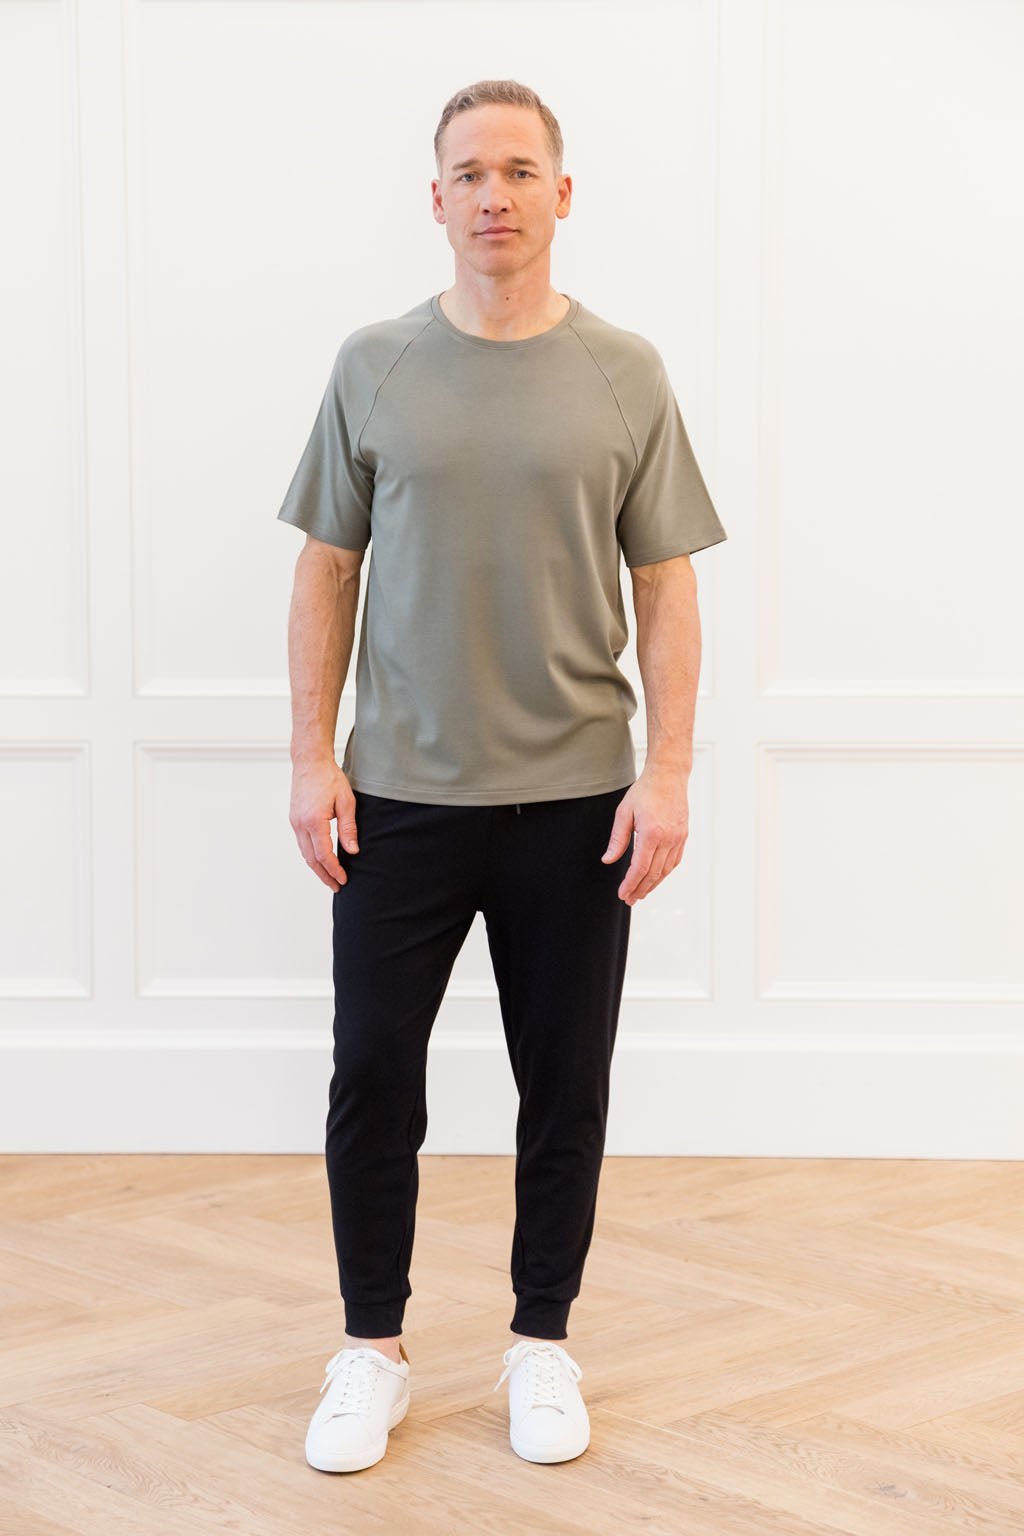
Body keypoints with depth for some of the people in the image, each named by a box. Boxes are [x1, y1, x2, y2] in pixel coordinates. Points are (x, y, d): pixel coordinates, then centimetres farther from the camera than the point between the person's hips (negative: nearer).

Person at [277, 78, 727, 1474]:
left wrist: (668, 771, -8)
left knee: (564, 1088, 8)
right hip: (399, 796, 1)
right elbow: (328, 571, 5)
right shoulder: (376, 367, 3)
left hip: (575, 802, 0)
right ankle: (373, 1347, 21)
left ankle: (543, 1342, 25)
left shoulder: (624, 375, 1)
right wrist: (312, 756, -2)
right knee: (374, 1079, 5)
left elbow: (666, 586, 1)